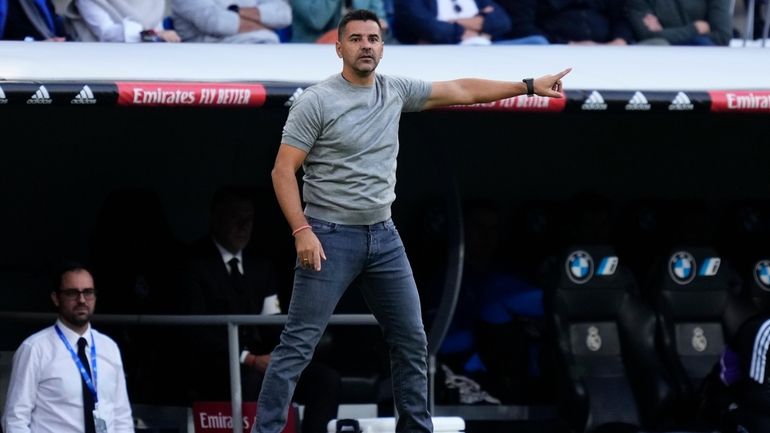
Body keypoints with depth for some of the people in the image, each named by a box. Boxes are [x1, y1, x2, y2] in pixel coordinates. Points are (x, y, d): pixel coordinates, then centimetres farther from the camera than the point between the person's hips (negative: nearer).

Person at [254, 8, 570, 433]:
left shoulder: (396, 91, 7)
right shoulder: (315, 102, -10)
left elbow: (462, 90, 15)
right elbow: (283, 170, -11)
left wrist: (530, 86, 16)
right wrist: (301, 231, -20)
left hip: (383, 237, 6)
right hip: (330, 238, -6)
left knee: (412, 341, 10)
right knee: (298, 345, -8)